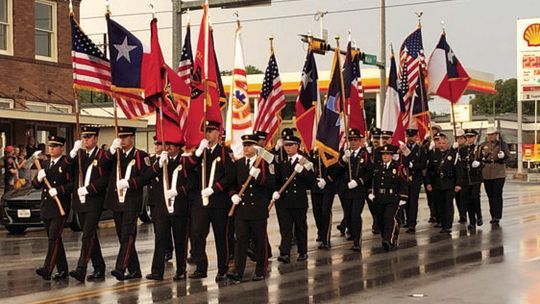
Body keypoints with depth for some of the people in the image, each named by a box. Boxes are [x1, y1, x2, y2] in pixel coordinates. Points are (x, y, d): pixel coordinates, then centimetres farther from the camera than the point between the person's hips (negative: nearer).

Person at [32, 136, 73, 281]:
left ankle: (47, 270, -16)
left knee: (54, 238, -12)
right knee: (55, 239, 11)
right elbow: (35, 185, 14)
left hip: (60, 208, -7)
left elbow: (73, 184, -12)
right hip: (46, 207, 7)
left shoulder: (67, 164, -6)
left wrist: (58, 190, -21)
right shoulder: (44, 163, 15)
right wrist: (39, 178, -7)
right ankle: (62, 270, 19)